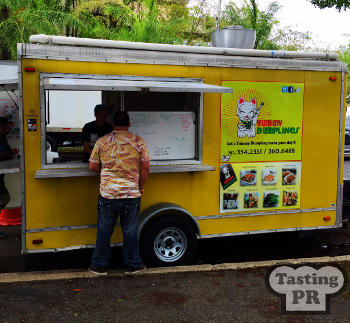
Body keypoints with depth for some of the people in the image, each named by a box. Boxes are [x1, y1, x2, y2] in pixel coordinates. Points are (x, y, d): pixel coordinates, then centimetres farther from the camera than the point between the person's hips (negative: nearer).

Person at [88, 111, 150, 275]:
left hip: (107, 194, 1)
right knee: (130, 230, 10)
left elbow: (93, 166, 6)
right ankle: (132, 264, 21)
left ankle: (100, 265, 20)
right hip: (132, 194, 0)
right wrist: (141, 186, 11)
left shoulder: (101, 141, 1)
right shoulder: (138, 141, -2)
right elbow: (145, 167, -1)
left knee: (104, 230, 11)